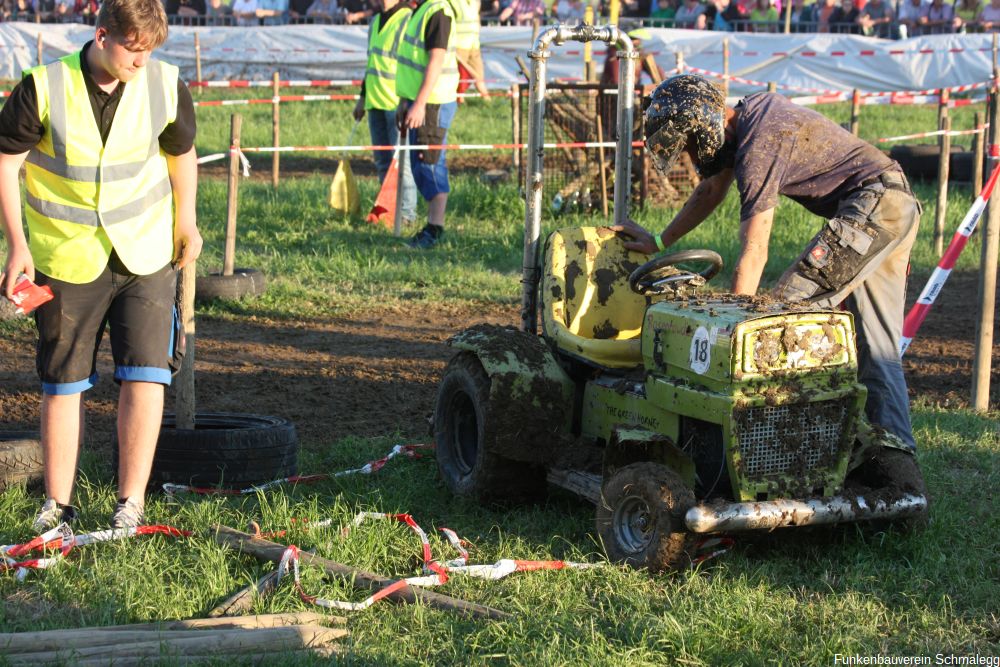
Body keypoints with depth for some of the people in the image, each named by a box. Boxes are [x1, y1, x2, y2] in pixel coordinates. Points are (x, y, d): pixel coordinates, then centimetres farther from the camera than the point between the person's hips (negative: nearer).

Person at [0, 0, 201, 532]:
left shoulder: (166, 86, -7)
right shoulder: (44, 88, -14)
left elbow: (182, 152, 12)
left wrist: (184, 223, 17)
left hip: (147, 255, 1)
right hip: (66, 261, -1)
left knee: (146, 377, -6)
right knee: (62, 384, 8)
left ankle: (131, 503, 4)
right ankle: (57, 504, 20)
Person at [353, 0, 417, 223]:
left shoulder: (408, 20, -10)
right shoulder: (375, 22, 17)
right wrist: (363, 97, 26)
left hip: (399, 102, -8)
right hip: (376, 102, 8)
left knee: (401, 161, -6)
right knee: (382, 161, 10)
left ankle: (406, 212, -1)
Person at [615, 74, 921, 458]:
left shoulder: (757, 147, -19)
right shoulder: (750, 110, 11)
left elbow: (754, 252, -21)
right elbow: (712, 190, 25)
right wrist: (659, 242, 28)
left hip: (871, 207, -11)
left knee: (791, 306, -13)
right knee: (876, 344, 9)